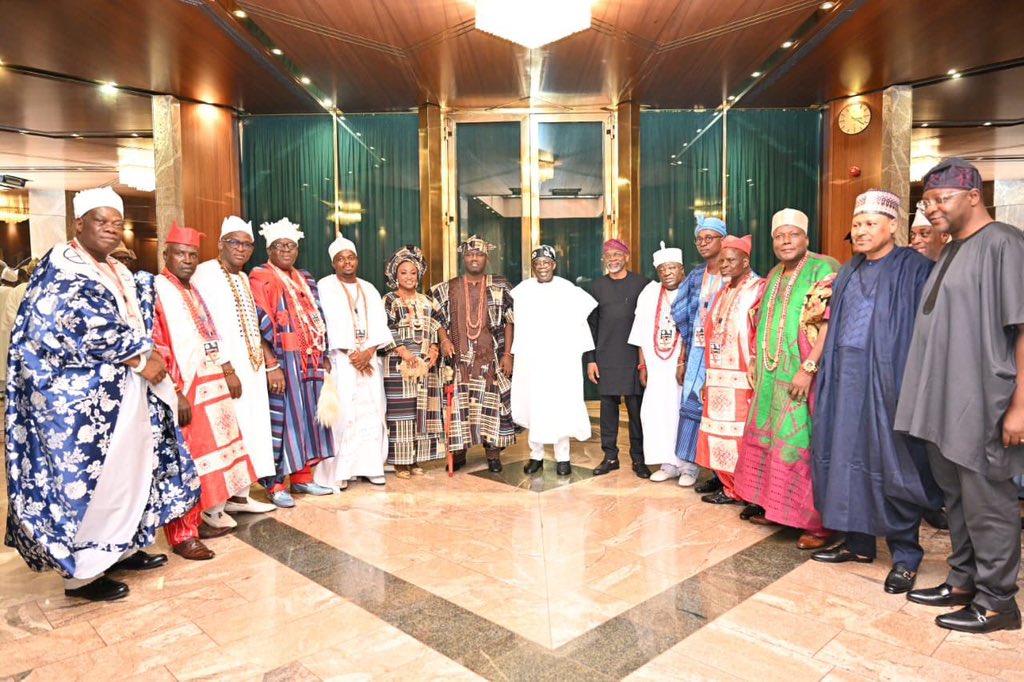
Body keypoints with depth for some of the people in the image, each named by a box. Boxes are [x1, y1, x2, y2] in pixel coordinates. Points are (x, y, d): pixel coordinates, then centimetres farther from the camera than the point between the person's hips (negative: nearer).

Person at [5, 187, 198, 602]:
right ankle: (81, 573, 10)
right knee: (87, 478, -2)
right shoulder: (62, 268, -10)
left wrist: (148, 358, -3)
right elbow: (87, 334, -20)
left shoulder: (118, 272, 16)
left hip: (124, 392, 9)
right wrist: (140, 361, -16)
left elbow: (138, 327, 18)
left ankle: (119, 549, 28)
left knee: (130, 472, 14)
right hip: (83, 398, -9)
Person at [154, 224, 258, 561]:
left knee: (203, 456, 14)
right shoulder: (157, 289, -10)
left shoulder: (193, 290, 17)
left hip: (208, 386, 9)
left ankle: (196, 521, 25)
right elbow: (155, 345, -18)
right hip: (183, 391, -9)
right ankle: (182, 535, 6)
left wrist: (226, 371, 18)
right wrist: (175, 392, -23)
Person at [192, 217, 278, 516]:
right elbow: (204, 326, -17)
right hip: (227, 367, -9)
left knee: (249, 428, 11)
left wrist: (261, 354, 11)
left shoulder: (243, 277, 17)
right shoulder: (205, 274, -9)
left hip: (251, 365, 9)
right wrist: (226, 369, -21)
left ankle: (239, 495, 21)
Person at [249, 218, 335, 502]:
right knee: (280, 417, -3)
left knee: (307, 415, 10)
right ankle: (274, 483, 7)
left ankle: (302, 476, 20)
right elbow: (259, 325, -14)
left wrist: (323, 356, 11)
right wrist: (271, 365, -21)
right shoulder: (259, 277, -5)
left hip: (309, 361, 7)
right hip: (281, 361, -7)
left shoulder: (305, 279, 17)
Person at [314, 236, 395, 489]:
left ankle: (370, 466, 8)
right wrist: (351, 354, -13)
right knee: (341, 413, -8)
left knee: (371, 411, 1)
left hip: (370, 359, 4)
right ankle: (339, 471, -2)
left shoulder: (369, 289, 16)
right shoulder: (325, 286, 2)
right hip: (340, 361, -4)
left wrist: (368, 352, -9)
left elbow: (380, 324, 6)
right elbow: (331, 324, -7)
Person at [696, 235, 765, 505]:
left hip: (742, 380, -7)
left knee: (741, 434, -1)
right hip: (718, 379, 7)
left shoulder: (759, 290, -6)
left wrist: (755, 378, -20)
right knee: (720, 432, 9)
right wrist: (708, 379, 14)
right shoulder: (723, 294, 17)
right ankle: (729, 487, 20)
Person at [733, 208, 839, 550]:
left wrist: (809, 368, -24)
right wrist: (756, 363, 15)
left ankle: (817, 522, 5)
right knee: (769, 440, 12)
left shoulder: (823, 269, -9)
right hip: (771, 377, 8)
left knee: (803, 443, -5)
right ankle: (772, 505, 26)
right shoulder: (774, 275, 16)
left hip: (803, 377, -8)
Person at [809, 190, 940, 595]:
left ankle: (905, 555, 13)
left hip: (888, 379, -6)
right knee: (847, 455, 9)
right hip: (846, 380, 6)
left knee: (891, 464, -1)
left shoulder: (914, 269, -4)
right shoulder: (849, 273, 15)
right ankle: (858, 542, 22)